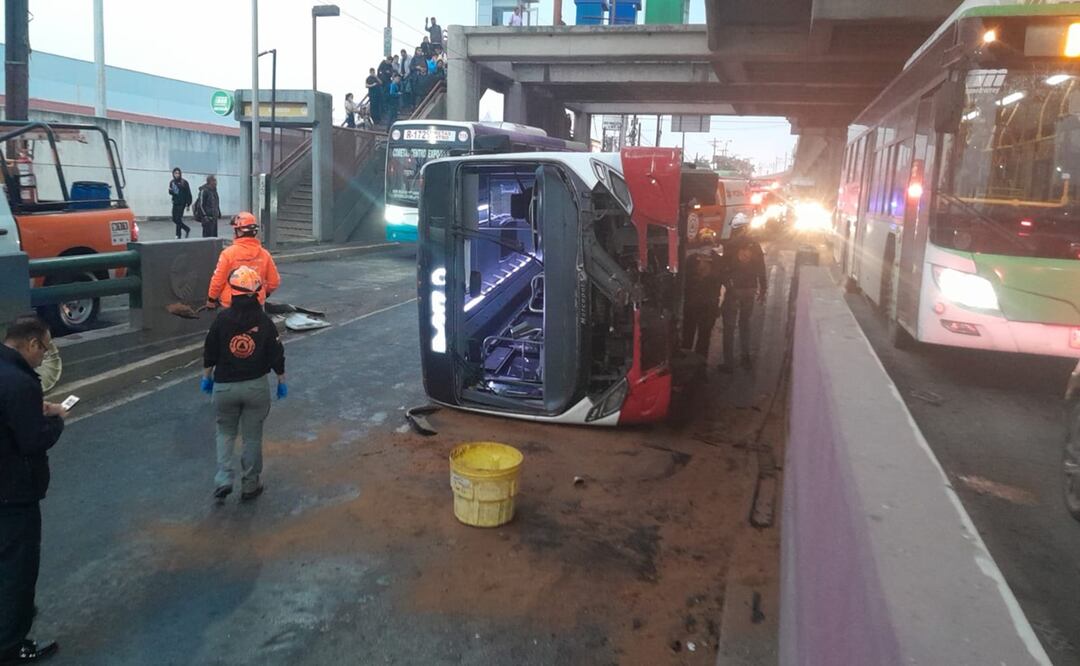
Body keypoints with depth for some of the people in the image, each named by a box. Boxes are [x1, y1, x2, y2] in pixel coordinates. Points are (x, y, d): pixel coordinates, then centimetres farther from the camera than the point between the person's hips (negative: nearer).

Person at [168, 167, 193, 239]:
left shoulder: (184, 182, -8)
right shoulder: (172, 182, 7)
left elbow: (188, 194, -8)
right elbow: (171, 192, 16)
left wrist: (188, 204, -10)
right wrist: (170, 191, -9)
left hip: (181, 203, -6)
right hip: (175, 203, 6)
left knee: (178, 219, -9)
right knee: (174, 219, 9)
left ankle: (178, 235, 3)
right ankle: (187, 229, 27)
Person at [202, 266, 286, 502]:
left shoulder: (222, 319, -7)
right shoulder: (264, 321, -7)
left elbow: (209, 353, 0)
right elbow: (276, 355, -3)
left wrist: (206, 377, 16)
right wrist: (282, 381, 10)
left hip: (225, 386, 0)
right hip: (256, 386, 0)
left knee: (225, 432, 18)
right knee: (252, 436, 11)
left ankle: (223, 480, 4)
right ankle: (250, 485, 18)